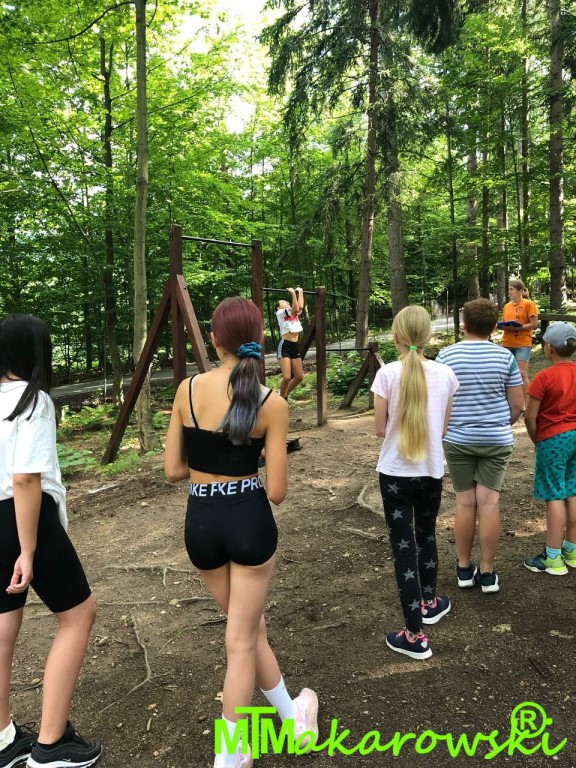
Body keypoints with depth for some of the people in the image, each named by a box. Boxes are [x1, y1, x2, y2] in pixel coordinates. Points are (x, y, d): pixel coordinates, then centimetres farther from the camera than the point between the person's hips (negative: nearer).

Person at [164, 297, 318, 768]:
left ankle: (294, 717, 47)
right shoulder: (273, 403, -13)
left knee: (250, 627, 25)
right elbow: (277, 492, -11)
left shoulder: (188, 389, -8)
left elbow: (173, 470, -2)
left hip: (201, 522, 3)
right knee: (241, 642, 15)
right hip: (249, 520, -3)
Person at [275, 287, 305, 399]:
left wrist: (300, 293, 15)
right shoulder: (280, 313, 0)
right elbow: (295, 309, -14)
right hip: (285, 346, -7)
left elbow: (300, 307, 5)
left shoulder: (294, 314, 21)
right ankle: (281, 398, 9)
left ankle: (285, 395, 27)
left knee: (299, 377, 7)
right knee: (287, 377, -14)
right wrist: (293, 293, -10)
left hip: (295, 347, 7)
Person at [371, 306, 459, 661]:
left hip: (396, 473, -3)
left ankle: (415, 636, 11)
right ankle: (429, 602, 45)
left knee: (403, 546, 5)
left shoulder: (387, 374, -15)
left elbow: (380, 429, -7)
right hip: (432, 471, 3)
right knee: (427, 535, 25)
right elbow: (443, 428, 4)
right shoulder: (445, 374, -6)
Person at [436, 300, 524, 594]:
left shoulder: (446, 355, -7)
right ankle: (487, 573, 11)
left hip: (457, 439, 0)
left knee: (465, 501, 9)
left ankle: (464, 569, 20)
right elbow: (518, 405, -2)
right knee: (489, 501, 4)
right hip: (496, 439, 0)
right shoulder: (505, 356, -5)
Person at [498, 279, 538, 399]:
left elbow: (534, 325, -9)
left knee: (522, 373, -9)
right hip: (507, 344, 6)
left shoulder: (529, 304, -4)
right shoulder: (507, 306, 12)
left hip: (523, 344, -6)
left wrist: (516, 328, -19)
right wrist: (502, 326, -6)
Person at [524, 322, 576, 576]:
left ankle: (553, 559, 5)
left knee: (555, 497, -1)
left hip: (553, 439, -6)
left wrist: (536, 440, 1)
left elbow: (530, 416, -15)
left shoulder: (544, 377, -16)